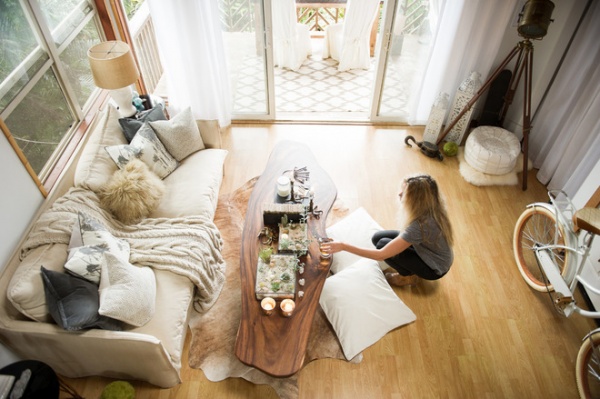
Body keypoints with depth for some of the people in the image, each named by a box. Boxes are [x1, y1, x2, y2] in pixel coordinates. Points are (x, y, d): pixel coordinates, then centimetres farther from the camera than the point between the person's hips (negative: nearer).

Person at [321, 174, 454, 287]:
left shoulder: (419, 225, -39)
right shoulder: (433, 208, -17)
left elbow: (381, 255, -36)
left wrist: (344, 246, -35)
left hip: (435, 268, -7)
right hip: (430, 251, 7)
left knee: (382, 244, -16)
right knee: (378, 237, -3)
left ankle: (408, 276, 8)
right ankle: (409, 270, 14)